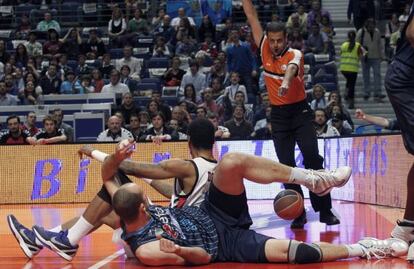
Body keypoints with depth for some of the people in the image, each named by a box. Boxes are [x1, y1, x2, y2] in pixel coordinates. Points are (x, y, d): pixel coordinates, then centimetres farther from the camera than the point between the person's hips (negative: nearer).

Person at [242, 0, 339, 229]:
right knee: (286, 166, 1)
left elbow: (291, 68, -36)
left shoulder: (295, 55, -12)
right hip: (278, 116, 4)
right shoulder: (264, 50, 1)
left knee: (313, 159, -12)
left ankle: (324, 210, -8)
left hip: (300, 112, -4)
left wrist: (286, 82, -58)